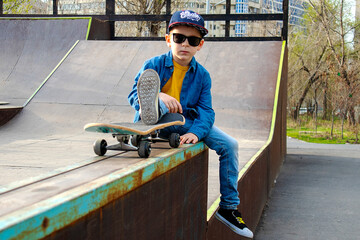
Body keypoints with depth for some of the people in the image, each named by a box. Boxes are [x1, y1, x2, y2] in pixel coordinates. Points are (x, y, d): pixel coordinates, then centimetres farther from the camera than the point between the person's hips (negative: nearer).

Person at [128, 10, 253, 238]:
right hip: (155, 124, -3)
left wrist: (196, 132, -27)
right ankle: (150, 108, -70)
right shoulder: (154, 65, -3)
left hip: (185, 123, 3)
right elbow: (133, 96, -13)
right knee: (150, 79, -27)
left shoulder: (202, 75, 4)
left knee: (229, 144, -11)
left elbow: (206, 111, -4)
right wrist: (159, 97, -36)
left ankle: (228, 208, 0)